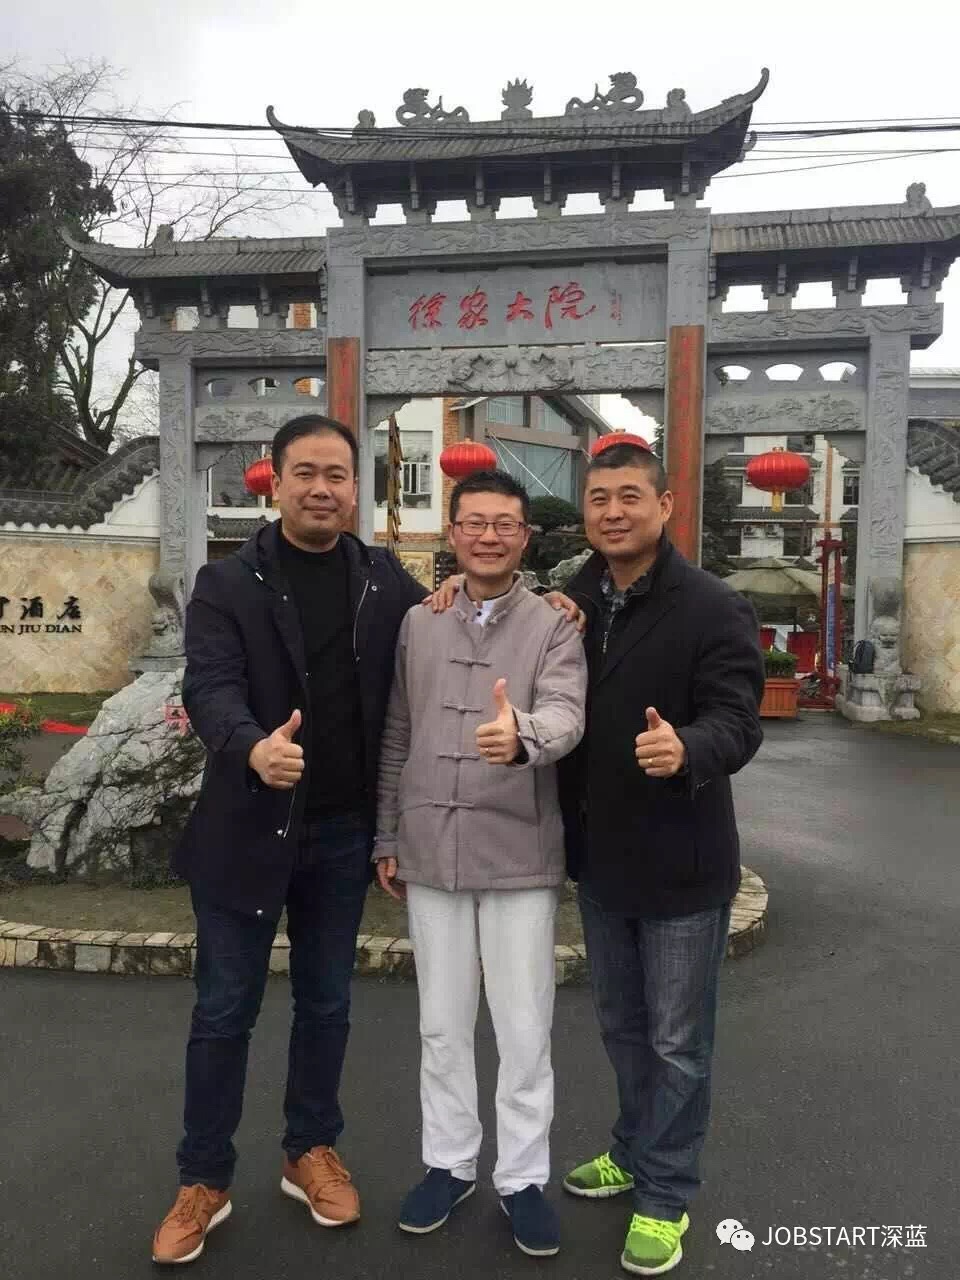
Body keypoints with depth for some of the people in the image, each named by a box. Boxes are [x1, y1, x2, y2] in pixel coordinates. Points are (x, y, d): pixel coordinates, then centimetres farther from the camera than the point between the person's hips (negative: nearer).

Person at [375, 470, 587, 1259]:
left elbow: (566, 714, -21)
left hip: (520, 855, -2)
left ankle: (522, 1177, 29)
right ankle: (449, 1162, 35)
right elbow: (396, 737, 9)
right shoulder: (417, 623, 5)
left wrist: (522, 736, -43)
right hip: (431, 853, 3)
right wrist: (387, 837, 9)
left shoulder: (555, 626, -4)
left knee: (525, 1030, 8)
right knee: (442, 1024, 16)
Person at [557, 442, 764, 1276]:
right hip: (599, 856, 6)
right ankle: (636, 1152, 45)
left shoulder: (714, 609, -15)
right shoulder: (569, 603, 2)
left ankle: (664, 1196, 31)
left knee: (677, 1040, 11)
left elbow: (738, 721, -21)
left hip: (682, 863, -5)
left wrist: (686, 748, -46)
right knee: (622, 1025, 23)